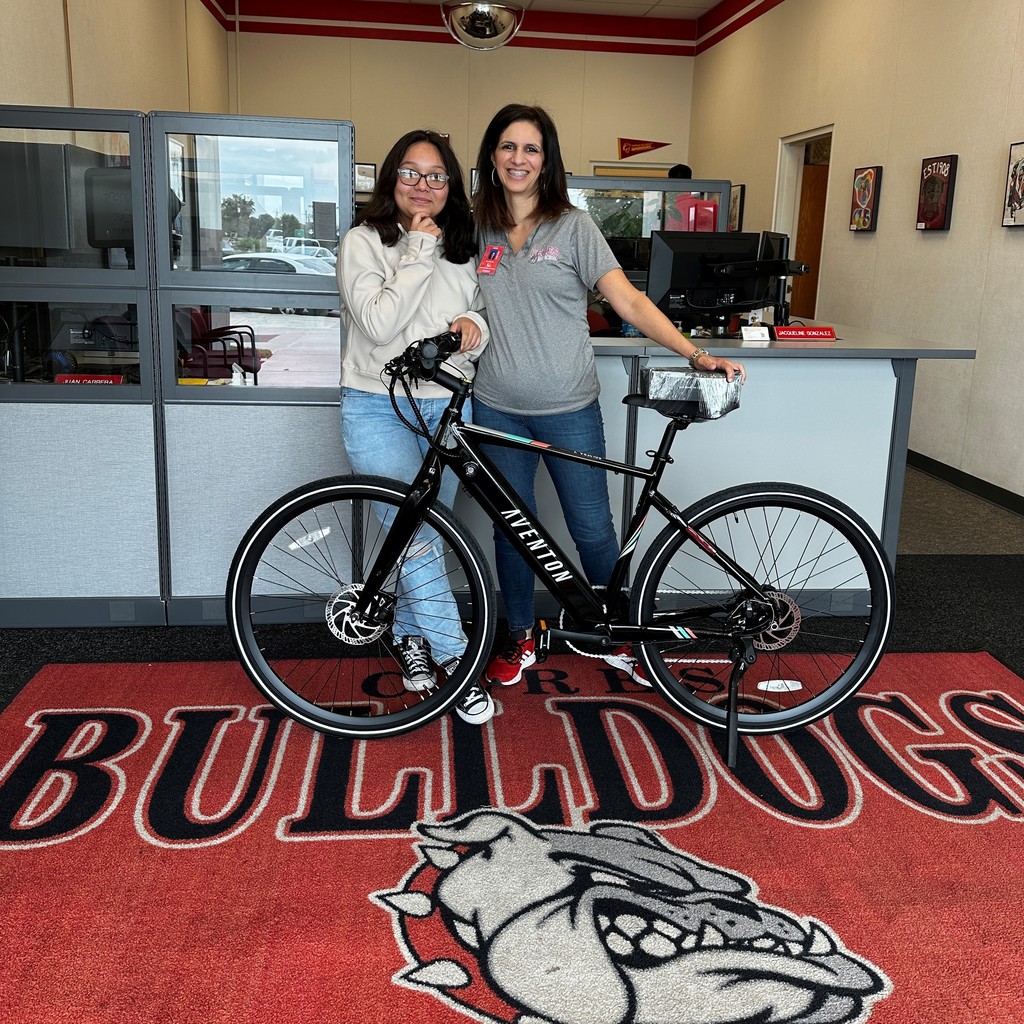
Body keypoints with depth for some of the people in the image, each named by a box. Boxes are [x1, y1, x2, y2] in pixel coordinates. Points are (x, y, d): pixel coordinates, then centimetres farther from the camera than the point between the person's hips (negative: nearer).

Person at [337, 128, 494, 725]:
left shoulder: (463, 248, 9)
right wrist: (419, 253, -17)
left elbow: (482, 313, 17)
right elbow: (379, 324, -18)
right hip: (379, 407, -4)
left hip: (448, 407, 5)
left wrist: (478, 325, -7)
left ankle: (411, 634, 32)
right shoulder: (363, 243, -5)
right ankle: (454, 657, -4)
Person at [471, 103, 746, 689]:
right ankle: (522, 640, 29)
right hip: (498, 410, 3)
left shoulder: (572, 226, -4)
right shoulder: (478, 228, 6)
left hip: (568, 410, -2)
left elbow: (629, 302, -10)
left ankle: (620, 639, 24)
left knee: (593, 531, 3)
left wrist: (697, 355, -20)